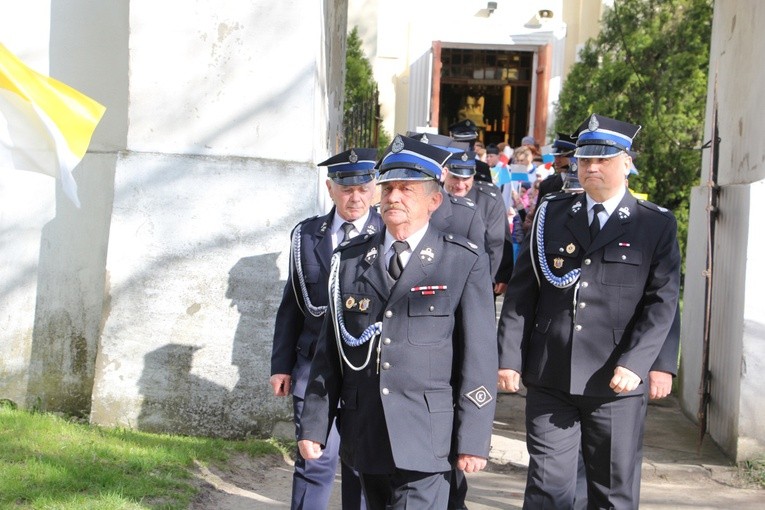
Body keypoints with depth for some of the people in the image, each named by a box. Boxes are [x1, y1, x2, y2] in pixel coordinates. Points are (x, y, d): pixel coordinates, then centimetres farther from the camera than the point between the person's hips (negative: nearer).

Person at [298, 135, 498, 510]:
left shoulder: (465, 262, -2)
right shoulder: (350, 260, 9)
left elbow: (479, 356, -4)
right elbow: (329, 351, 10)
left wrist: (474, 440, -8)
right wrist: (314, 426, 7)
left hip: (425, 438, -4)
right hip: (364, 436, 4)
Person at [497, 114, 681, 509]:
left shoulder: (656, 225, 3)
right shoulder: (550, 214, 9)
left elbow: (662, 302, -4)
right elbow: (521, 292, 7)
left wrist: (635, 363, -16)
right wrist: (509, 357, 0)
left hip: (616, 383, -1)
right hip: (549, 378, 1)